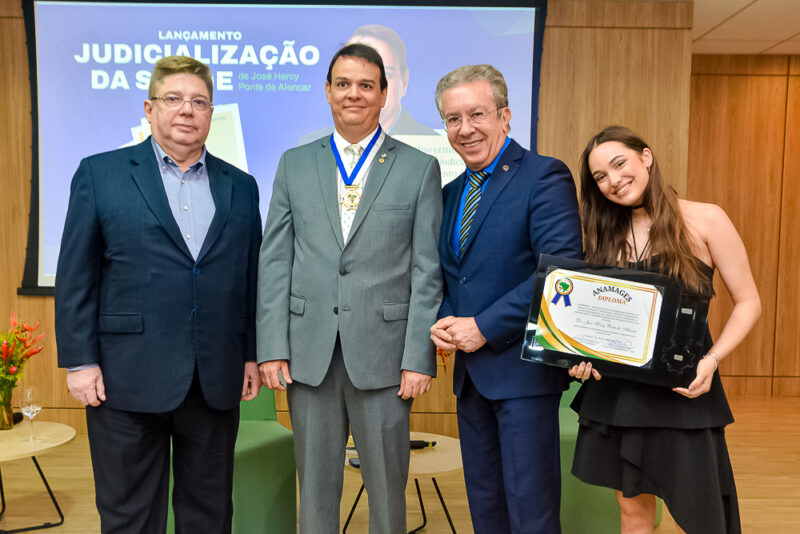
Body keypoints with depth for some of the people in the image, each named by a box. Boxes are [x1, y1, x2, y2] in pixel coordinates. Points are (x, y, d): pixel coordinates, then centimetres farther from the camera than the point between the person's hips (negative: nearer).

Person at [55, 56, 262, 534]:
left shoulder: (241, 187, 9)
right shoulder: (99, 174, 2)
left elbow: (252, 279, 10)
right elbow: (76, 277, -1)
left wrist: (253, 355, 6)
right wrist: (79, 361, -6)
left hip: (215, 381, 3)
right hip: (127, 378, -2)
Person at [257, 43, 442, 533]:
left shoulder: (420, 168, 3)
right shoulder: (294, 164, 9)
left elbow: (427, 271, -2)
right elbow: (274, 260, 6)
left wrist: (419, 358, -8)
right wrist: (272, 347, -2)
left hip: (382, 352, -2)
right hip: (309, 353, 2)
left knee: (387, 486, 10)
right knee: (315, 483, 14)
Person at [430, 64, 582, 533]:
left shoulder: (544, 176, -9)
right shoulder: (452, 193, 14)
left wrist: (486, 328, -18)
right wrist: (442, 322, -1)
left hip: (522, 368, -7)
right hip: (471, 371, 7)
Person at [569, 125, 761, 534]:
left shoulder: (705, 220, -6)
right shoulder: (608, 234, 7)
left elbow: (747, 303, -3)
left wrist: (711, 360, -17)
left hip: (681, 388, -3)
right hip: (616, 389, 4)